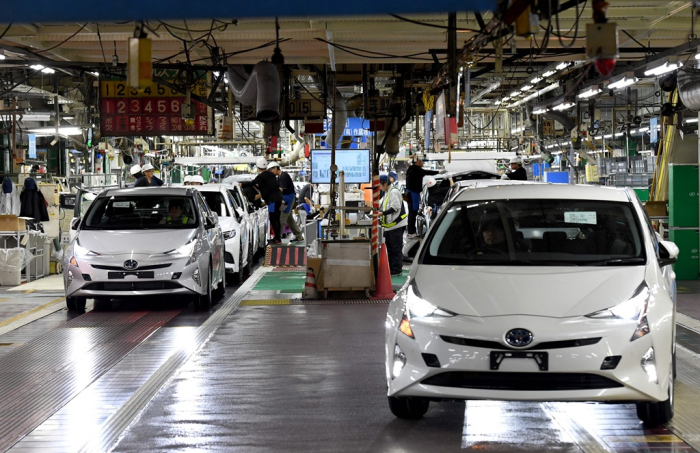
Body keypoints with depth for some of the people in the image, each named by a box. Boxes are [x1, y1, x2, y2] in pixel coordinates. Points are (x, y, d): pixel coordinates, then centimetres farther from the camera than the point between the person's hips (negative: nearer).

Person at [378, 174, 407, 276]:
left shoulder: (394, 192, -13)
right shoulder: (387, 193, 18)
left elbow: (395, 207, -20)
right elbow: (382, 205, 24)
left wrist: (383, 213, -21)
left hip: (396, 225, -10)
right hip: (389, 225, 10)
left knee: (396, 248, -5)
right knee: (390, 248, 14)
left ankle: (396, 270, -1)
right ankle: (391, 269, 20)